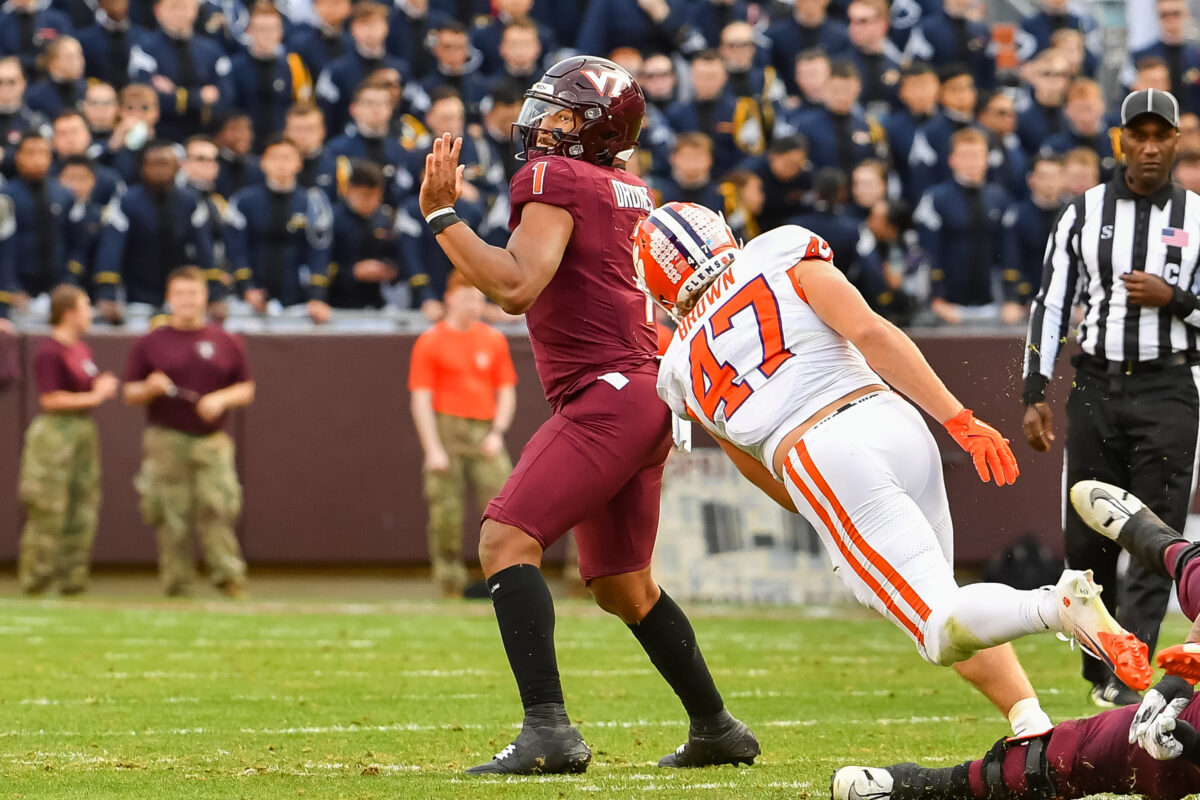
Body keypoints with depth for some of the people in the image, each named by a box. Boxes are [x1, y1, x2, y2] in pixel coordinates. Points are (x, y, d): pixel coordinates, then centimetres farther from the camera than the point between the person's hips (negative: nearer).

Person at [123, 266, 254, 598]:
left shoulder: (226, 343, 11)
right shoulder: (150, 343, 9)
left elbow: (246, 390, 13)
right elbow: (130, 393, 9)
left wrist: (220, 399, -7)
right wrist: (150, 389, -13)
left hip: (212, 440, 0)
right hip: (166, 442, 0)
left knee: (217, 508, -14)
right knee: (172, 517, -3)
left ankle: (229, 577, -12)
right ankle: (176, 587, 1)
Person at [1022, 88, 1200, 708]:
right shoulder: (1084, 214, 6)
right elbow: (1050, 305, 5)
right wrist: (1034, 394, 0)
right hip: (1096, 386, 1)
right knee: (1087, 540, 2)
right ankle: (1097, 667, 17)